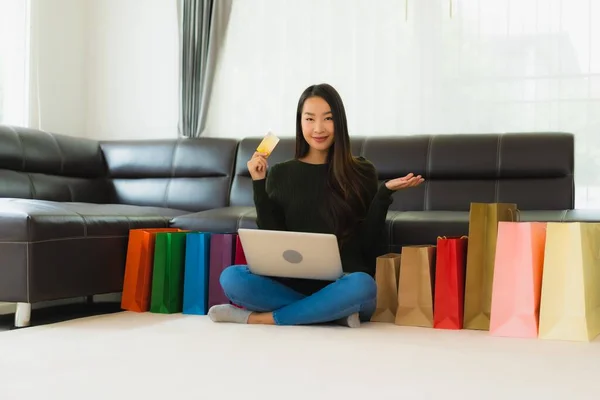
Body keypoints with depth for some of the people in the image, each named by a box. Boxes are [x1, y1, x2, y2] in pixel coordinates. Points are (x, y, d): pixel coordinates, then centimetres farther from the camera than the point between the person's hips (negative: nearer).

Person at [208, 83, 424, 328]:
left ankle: (258, 318, -23)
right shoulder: (280, 174, 9)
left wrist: (385, 193, -9)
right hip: (293, 283, 2)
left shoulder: (361, 173, 5)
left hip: (342, 286, -2)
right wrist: (259, 183, -2)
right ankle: (333, 311, -22)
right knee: (230, 277, -25)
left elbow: (368, 243, 2)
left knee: (361, 285, -38)